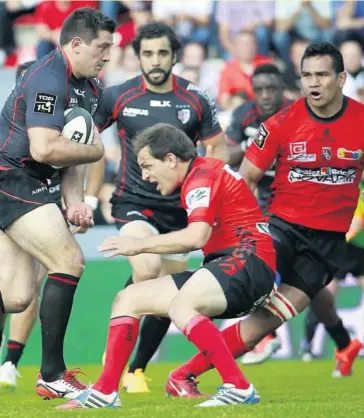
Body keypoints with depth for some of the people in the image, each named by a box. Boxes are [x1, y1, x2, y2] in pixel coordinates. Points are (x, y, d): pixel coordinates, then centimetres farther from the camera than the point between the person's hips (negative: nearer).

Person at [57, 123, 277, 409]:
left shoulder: (202, 176, -11)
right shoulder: (199, 175, 20)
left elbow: (196, 237, -24)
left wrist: (141, 245, -13)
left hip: (247, 262, -11)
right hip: (225, 267, 11)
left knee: (180, 306, -36)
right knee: (129, 298, 9)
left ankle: (239, 388, -30)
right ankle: (105, 392, 5)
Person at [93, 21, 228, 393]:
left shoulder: (195, 101, -1)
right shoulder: (118, 97, -5)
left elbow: (219, 148, 9)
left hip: (178, 208, 3)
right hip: (134, 203, -3)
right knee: (147, 269, -29)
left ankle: (136, 369, 21)